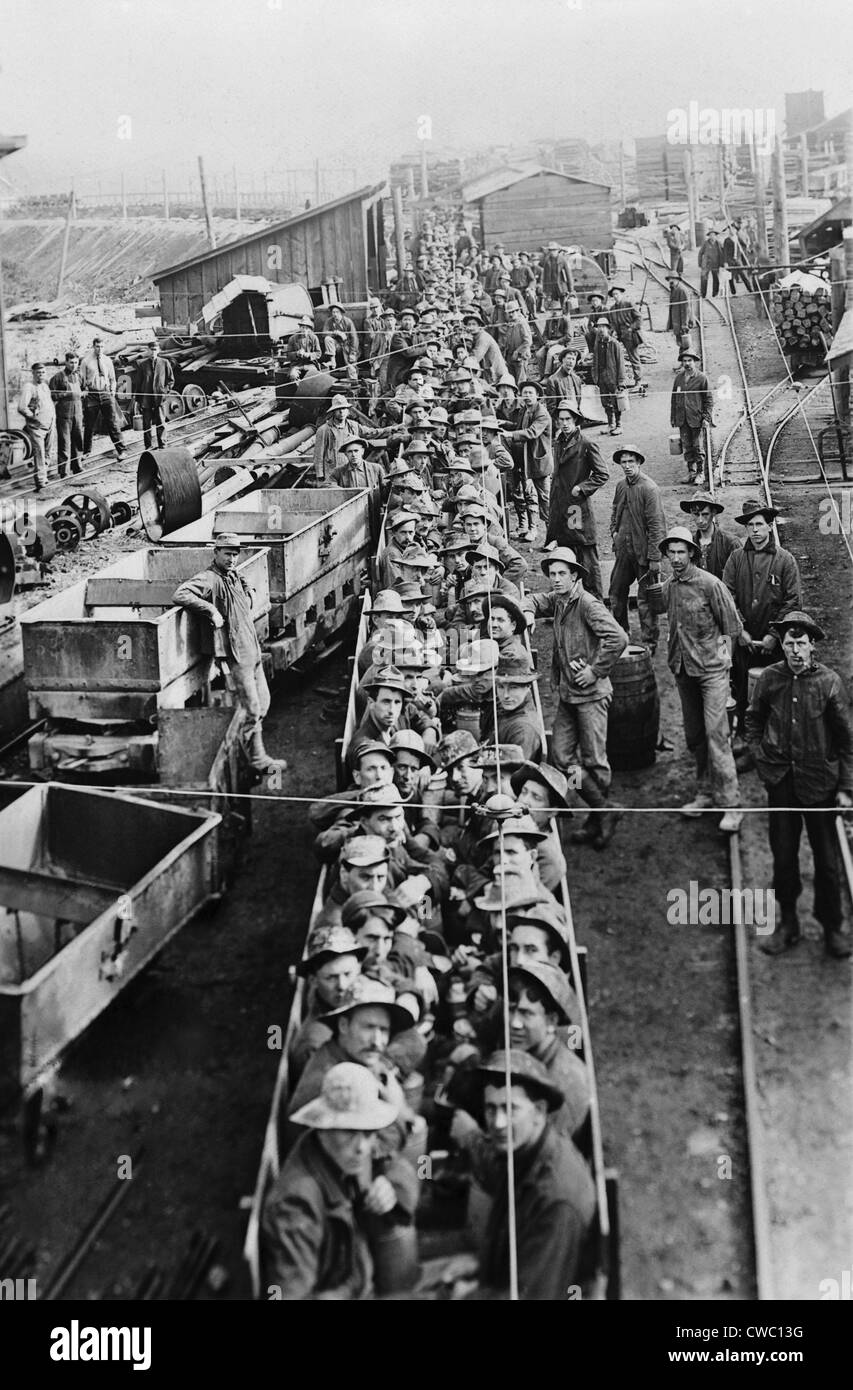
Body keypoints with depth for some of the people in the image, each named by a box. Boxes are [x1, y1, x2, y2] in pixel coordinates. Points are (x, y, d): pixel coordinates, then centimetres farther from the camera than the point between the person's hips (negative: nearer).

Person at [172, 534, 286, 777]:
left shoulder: (235, 577, 15)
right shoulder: (209, 579, -13)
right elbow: (180, 595, -27)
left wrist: (248, 591, 13)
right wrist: (212, 610, -29)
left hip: (253, 650, 9)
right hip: (238, 655, -9)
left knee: (263, 702, 16)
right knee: (252, 710, -4)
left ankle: (255, 751, 29)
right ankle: (257, 761, 6)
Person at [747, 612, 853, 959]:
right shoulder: (769, 678, -2)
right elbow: (753, 719, 15)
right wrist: (760, 756, 4)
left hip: (820, 782, -2)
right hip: (780, 780, 2)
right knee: (783, 855, 9)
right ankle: (788, 923, 23)